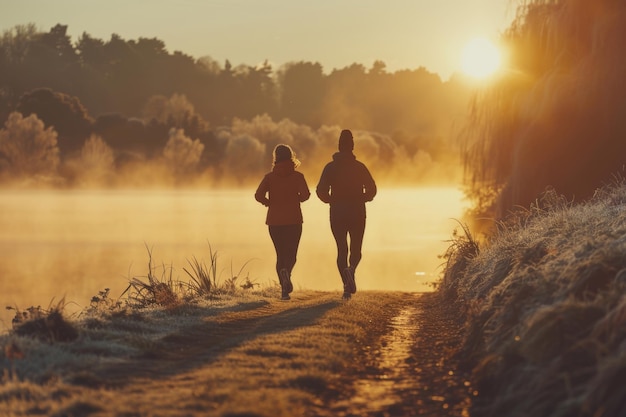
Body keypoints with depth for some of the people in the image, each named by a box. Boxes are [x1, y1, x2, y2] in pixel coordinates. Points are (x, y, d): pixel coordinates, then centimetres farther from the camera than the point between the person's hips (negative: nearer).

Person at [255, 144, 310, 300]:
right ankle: (286, 272, -24)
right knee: (291, 254, 9)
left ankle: (285, 289, -3)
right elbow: (305, 194, -15)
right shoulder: (297, 176, -1)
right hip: (294, 221, -1)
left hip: (275, 221, 1)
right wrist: (295, 199, 6)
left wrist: (270, 203, 7)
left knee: (281, 254, 10)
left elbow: (258, 195, -11)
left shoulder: (269, 177, 1)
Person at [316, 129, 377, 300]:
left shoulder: (330, 167, -2)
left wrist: (332, 200, 10)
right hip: (357, 214, 0)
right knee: (356, 250, 10)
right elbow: (371, 190, -4)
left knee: (342, 250, 8)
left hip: (337, 214, 0)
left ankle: (347, 285, -4)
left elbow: (321, 191, -8)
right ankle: (351, 269, -22)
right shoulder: (360, 167, -2)